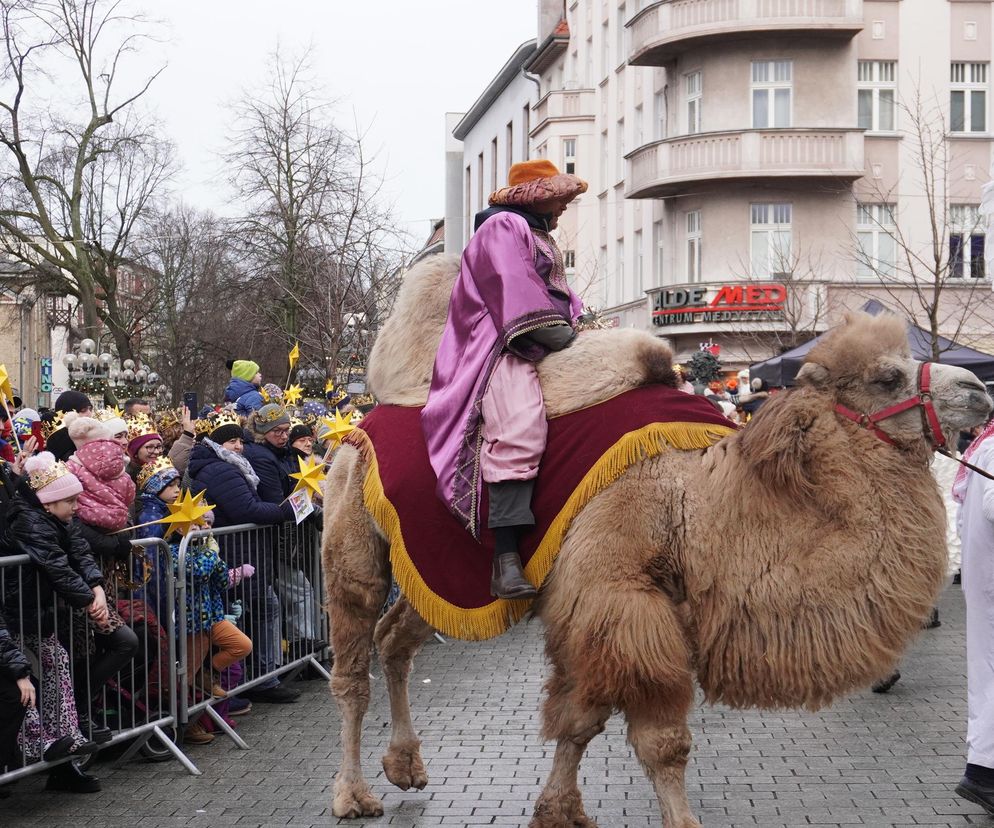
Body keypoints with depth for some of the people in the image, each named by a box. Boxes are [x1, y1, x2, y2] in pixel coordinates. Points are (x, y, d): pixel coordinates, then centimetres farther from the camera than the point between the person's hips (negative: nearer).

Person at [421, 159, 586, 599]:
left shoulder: (539, 236, 31)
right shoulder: (503, 227, -1)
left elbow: (559, 294, 34)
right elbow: (518, 297, -12)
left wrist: (580, 323, 16)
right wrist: (563, 335, -12)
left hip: (543, 353, 11)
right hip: (504, 351, -11)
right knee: (518, 430, -32)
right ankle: (506, 561, -41)